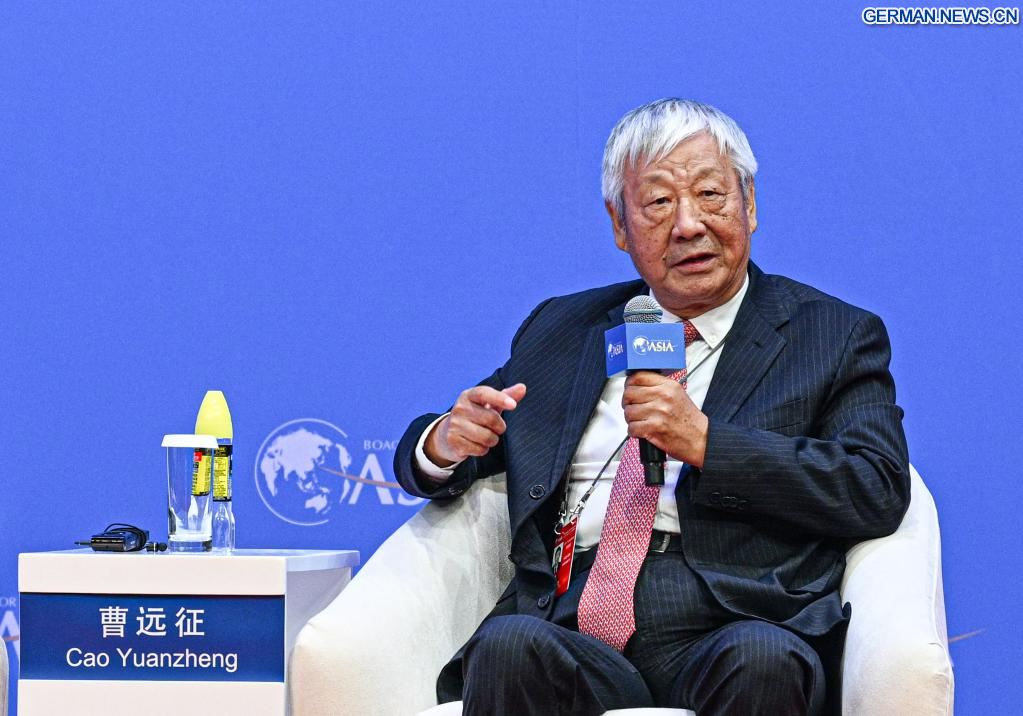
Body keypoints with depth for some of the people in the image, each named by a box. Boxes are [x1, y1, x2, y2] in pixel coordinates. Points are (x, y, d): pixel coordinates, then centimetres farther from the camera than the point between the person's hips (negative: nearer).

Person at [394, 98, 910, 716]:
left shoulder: (836, 337, 13)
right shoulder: (558, 331, 24)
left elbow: (880, 492, -2)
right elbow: (422, 461, 28)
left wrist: (705, 442, -10)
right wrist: (446, 444, 2)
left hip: (732, 631, -2)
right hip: (571, 635, 2)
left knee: (761, 659, -38)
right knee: (509, 645, -34)